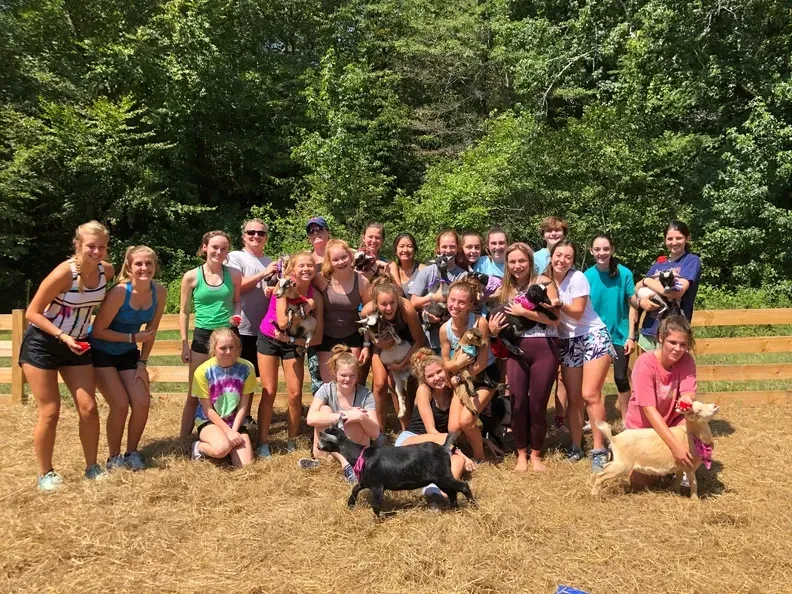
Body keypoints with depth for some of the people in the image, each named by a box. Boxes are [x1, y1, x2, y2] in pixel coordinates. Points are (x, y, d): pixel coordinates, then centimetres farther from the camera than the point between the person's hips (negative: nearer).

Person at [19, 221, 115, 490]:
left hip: (76, 345, 5)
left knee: (88, 408, 1)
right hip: (41, 344, -5)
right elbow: (32, 313, -19)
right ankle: (45, 473, 17)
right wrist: (62, 336, -27)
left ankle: (92, 467, 17)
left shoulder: (107, 271, -8)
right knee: (50, 412, -1)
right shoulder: (64, 273, -25)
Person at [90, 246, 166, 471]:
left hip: (128, 353, 5)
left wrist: (142, 363, -2)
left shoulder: (160, 292, -13)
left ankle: (131, 453, 17)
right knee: (120, 404, -11)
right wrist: (133, 337, -23)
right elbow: (98, 331, -22)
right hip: (101, 352, -5)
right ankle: (114, 457, 11)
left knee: (142, 403, -4)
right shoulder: (119, 292, -29)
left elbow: (151, 330, -1)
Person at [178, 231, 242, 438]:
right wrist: (184, 344, -1)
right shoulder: (191, 276, -5)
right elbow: (184, 312, 1)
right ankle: (184, 439, 16)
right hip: (203, 336, -1)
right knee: (194, 394, 5)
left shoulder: (234, 274, -1)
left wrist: (236, 315, -11)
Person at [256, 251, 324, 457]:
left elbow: (318, 337, -14)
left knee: (295, 394, -1)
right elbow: (283, 322, -30)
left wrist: (292, 339, -21)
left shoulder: (316, 297, -14)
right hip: (269, 339, -2)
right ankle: (263, 443, 8)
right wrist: (305, 308, -23)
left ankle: (292, 442, 15)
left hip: (294, 343, 2)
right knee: (269, 393, -2)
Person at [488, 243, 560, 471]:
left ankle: (536, 454, 23)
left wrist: (524, 312, -15)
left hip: (544, 349, -3)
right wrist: (493, 330, -4)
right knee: (518, 403, 3)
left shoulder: (543, 282, -3)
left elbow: (554, 318, -13)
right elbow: (503, 322, 17)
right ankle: (521, 453, 22)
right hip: (516, 350, 4)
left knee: (538, 404, 4)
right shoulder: (507, 288, 12)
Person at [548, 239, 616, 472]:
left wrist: (560, 305, -32)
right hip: (567, 343, 5)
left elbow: (577, 313, -18)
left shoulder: (578, 278, -13)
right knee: (574, 398, 7)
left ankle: (599, 450, -6)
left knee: (590, 394, -14)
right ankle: (576, 446, 18)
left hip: (593, 338, -5)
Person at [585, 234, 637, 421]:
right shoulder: (587, 276, -7)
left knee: (621, 377, 3)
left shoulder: (624, 273, -9)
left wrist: (631, 336, -8)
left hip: (620, 334, -1)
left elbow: (632, 305, -5)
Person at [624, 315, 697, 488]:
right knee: (643, 482, -13)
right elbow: (649, 410, -33)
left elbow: (689, 393, -25)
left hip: (671, 422, 3)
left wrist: (687, 398, -51)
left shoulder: (686, 360, -14)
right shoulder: (645, 364, -28)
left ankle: (682, 469, -3)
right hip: (642, 426, -3)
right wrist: (675, 446, -42)